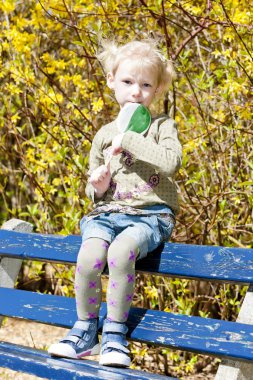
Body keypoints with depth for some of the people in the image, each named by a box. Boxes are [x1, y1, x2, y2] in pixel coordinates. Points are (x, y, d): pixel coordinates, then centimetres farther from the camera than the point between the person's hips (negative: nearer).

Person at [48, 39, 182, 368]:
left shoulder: (162, 125, 5)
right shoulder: (104, 134, 15)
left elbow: (171, 162, -17)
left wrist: (129, 140, -13)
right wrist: (97, 187, -1)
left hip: (150, 215, -3)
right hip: (108, 213, 3)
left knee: (120, 252, -35)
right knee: (88, 257, -29)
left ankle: (115, 333, -16)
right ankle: (85, 331, -6)